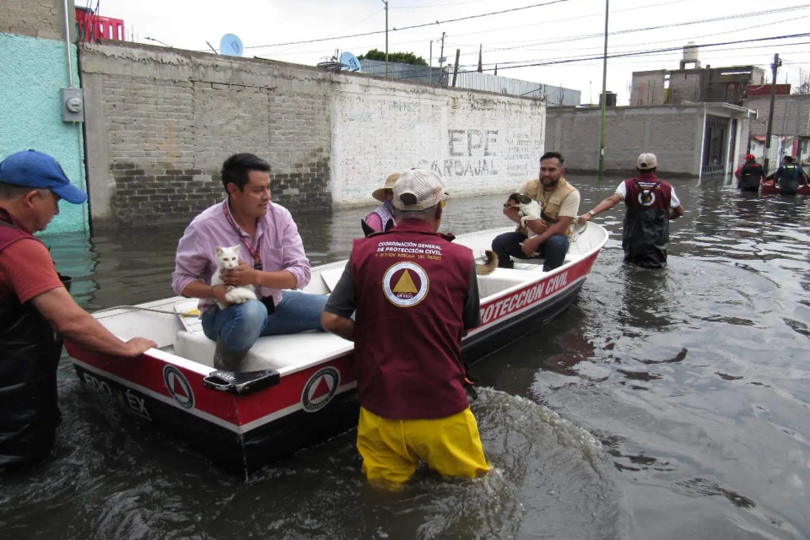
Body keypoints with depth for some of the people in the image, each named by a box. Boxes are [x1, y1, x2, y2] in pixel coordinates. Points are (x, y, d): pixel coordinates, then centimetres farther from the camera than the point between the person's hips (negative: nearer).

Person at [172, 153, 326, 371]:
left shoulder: (280, 216, -8)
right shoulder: (204, 227, -16)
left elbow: (301, 272, -12)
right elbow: (181, 280, -6)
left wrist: (255, 277, -28)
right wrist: (216, 291, -27)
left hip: (273, 304, 4)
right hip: (225, 311, -4)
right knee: (252, 312, -40)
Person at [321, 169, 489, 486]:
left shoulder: (363, 252, -4)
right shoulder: (460, 258, -5)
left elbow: (332, 320, -4)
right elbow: (466, 328, 8)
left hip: (380, 404, 2)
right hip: (442, 405, -1)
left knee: (385, 487, 23)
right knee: (473, 478, 21)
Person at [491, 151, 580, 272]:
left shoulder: (571, 193, -13)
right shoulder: (529, 186, -1)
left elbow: (562, 226, -21)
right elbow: (508, 209, -7)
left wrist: (535, 241, -31)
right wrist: (529, 222, -25)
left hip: (555, 238, -3)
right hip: (528, 235, 3)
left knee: (555, 243, -38)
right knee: (499, 242, -21)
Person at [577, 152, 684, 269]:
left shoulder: (628, 185, -6)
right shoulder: (666, 187, -3)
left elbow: (611, 201, -23)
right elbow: (679, 211, 7)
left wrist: (591, 213, -31)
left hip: (633, 241, 1)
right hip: (657, 243, -1)